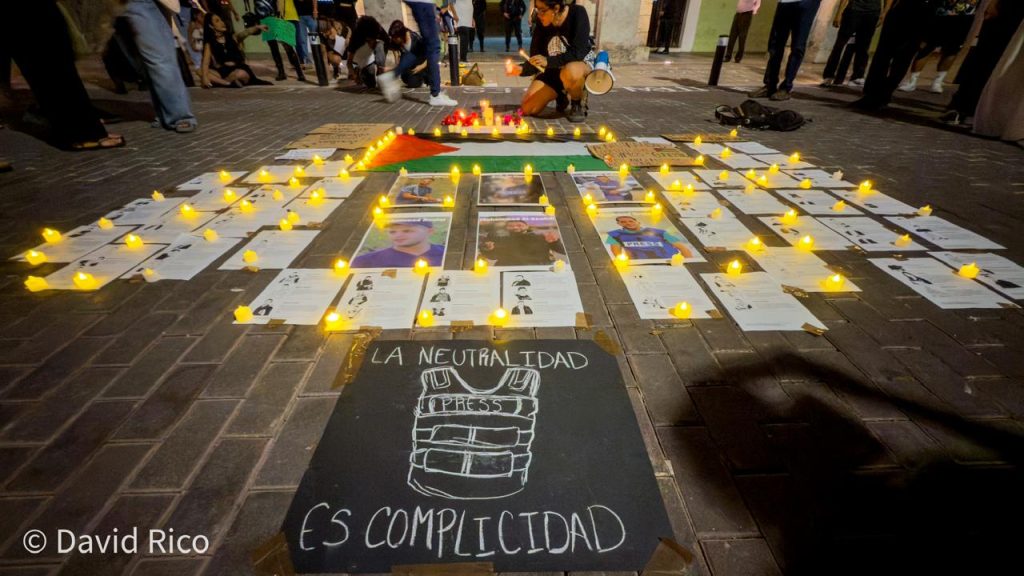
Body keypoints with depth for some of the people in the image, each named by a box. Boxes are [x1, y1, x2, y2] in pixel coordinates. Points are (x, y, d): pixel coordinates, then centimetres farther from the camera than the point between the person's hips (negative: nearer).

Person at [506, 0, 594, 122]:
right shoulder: (541, 24, -10)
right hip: (553, 70, 5)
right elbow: (536, 63, -8)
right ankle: (562, 95, 19)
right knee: (527, 109, -7)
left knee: (570, 72, -43)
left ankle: (579, 104, -10)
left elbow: (578, 53, -29)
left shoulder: (577, 13, -20)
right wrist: (521, 69, -28)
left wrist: (548, 61, -34)